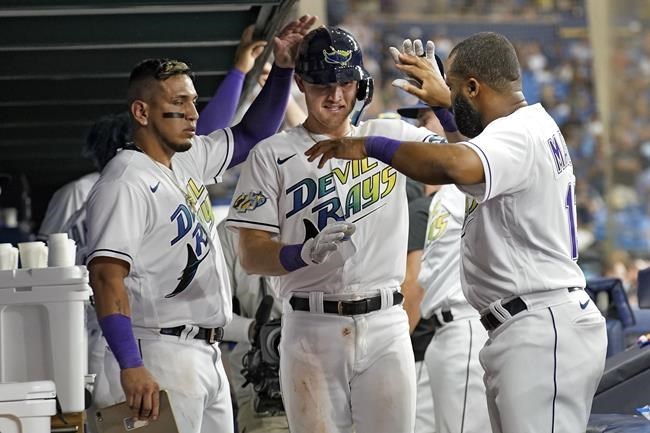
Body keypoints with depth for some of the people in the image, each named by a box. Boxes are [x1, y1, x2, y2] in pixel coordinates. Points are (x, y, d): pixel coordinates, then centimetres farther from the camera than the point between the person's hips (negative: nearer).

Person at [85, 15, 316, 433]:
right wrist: (130, 367, -34)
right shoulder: (126, 183, -15)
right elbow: (107, 276, -24)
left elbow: (252, 135, 28)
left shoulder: (188, 160, 13)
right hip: (159, 355, -10)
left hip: (208, 354, 10)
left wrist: (282, 68, 12)